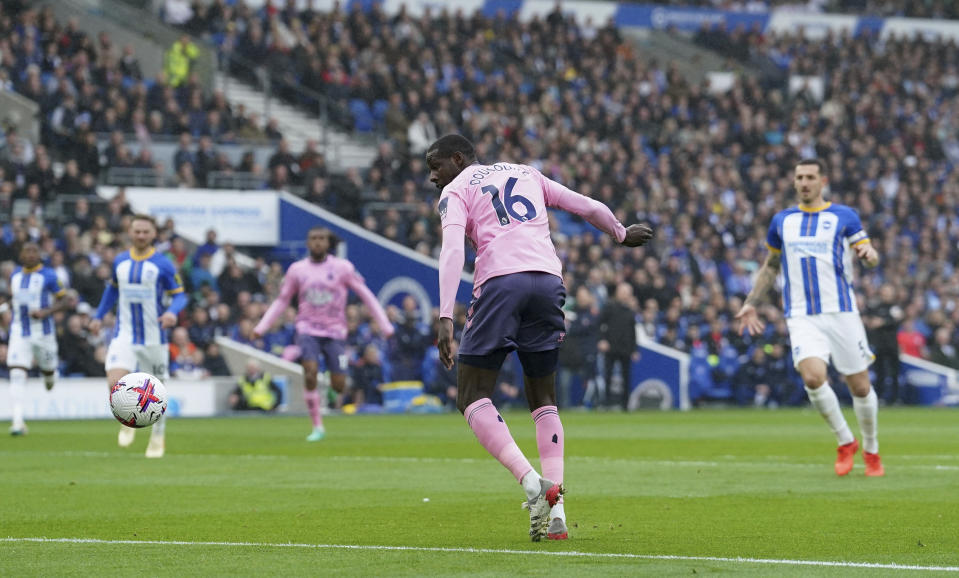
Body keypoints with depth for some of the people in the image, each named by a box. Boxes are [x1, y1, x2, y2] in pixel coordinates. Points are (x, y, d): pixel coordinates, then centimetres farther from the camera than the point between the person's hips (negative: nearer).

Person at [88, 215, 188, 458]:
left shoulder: (162, 264, -5)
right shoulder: (120, 262, 6)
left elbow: (179, 295, -3)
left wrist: (172, 312, -24)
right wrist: (98, 316, 21)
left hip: (153, 337, -2)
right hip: (124, 335, 2)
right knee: (115, 383, -20)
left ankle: (158, 436, 28)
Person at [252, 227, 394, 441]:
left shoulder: (342, 267, -1)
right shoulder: (297, 270, 4)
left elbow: (366, 295, 3)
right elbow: (282, 300, 14)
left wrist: (385, 325, 0)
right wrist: (261, 327, 8)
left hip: (335, 332, 0)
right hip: (308, 329, 0)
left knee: (339, 386, -4)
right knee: (310, 373, -21)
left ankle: (331, 391, 36)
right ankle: (317, 427, -11)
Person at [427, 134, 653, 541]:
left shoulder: (455, 191, 13)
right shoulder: (526, 174, 28)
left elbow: (452, 250, -6)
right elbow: (590, 208, 31)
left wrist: (446, 317, -15)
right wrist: (622, 235, 52)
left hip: (500, 282, -5)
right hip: (548, 280, 5)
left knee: (472, 397, 2)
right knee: (543, 401, 17)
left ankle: (531, 481, -21)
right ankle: (555, 508, 2)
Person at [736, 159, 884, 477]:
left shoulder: (844, 216, 5)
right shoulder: (782, 221, 14)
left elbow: (869, 255, 1)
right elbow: (770, 266, 26)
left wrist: (869, 253, -23)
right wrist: (751, 303, 20)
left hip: (841, 312, -1)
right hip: (802, 317, 1)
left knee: (860, 387, 1)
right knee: (813, 377, -22)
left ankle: (871, 451, 24)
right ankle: (845, 442, -1)